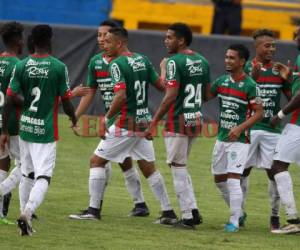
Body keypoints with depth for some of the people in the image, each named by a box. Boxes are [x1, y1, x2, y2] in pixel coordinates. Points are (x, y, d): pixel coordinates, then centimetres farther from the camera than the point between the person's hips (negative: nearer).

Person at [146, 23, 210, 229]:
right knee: (181, 167, 19)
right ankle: (193, 211, 14)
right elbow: (207, 95, 14)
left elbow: (171, 96, -20)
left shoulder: (175, 62, -14)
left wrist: (155, 121, -16)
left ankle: (188, 218, -1)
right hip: (196, 120, 8)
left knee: (178, 168, 0)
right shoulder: (202, 61, 10)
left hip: (178, 121, -8)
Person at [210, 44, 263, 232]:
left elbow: (259, 113, -13)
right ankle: (238, 213, 29)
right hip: (222, 137, 7)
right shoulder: (222, 81, 6)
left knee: (233, 180, -14)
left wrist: (240, 128, -22)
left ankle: (234, 222, -8)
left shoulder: (250, 85, -13)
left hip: (239, 140, -7)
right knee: (219, 179, 13)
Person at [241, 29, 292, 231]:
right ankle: (240, 212, 14)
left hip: (272, 129, 1)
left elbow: (293, 97, 5)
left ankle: (275, 215, 8)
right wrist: (252, 77, -23)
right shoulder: (247, 68, 1)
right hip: (249, 127, -1)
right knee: (243, 170, 3)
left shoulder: (279, 70, 6)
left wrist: (286, 79, -12)